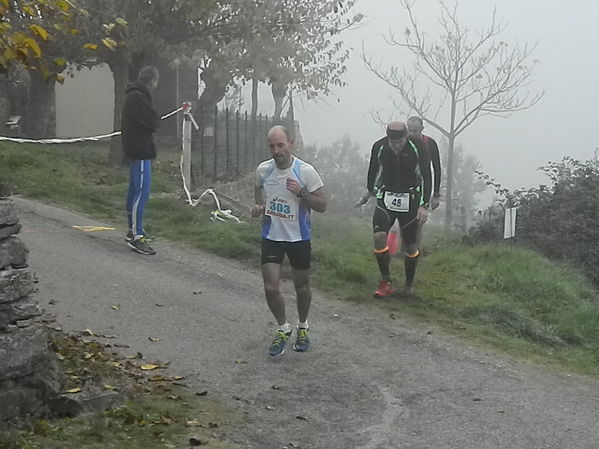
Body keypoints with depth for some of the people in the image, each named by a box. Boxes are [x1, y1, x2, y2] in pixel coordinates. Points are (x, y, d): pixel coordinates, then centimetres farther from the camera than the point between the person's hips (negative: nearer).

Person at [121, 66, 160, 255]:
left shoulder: (133, 96, 16)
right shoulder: (138, 97, -18)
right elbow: (154, 122, -20)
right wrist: (155, 120, 0)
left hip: (134, 150, 11)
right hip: (140, 151, -11)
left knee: (135, 190, 18)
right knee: (142, 192, -12)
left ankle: (133, 230, 29)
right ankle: (137, 237, -14)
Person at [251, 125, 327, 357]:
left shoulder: (305, 171, -14)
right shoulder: (263, 170, -4)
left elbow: (322, 205, -10)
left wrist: (301, 192, -26)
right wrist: (257, 207, -3)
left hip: (299, 238, -2)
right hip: (271, 237, 2)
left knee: (301, 287, 13)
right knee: (270, 288, -5)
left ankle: (303, 328, 38)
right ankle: (283, 329, 20)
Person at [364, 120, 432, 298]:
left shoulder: (417, 147, -14)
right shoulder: (379, 147, -8)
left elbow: (426, 175, -11)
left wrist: (424, 205, -17)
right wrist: (370, 190, 26)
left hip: (410, 200, -1)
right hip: (386, 198, 1)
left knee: (410, 244, 4)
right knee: (379, 237, -17)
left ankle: (409, 283, 25)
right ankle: (386, 283, -6)